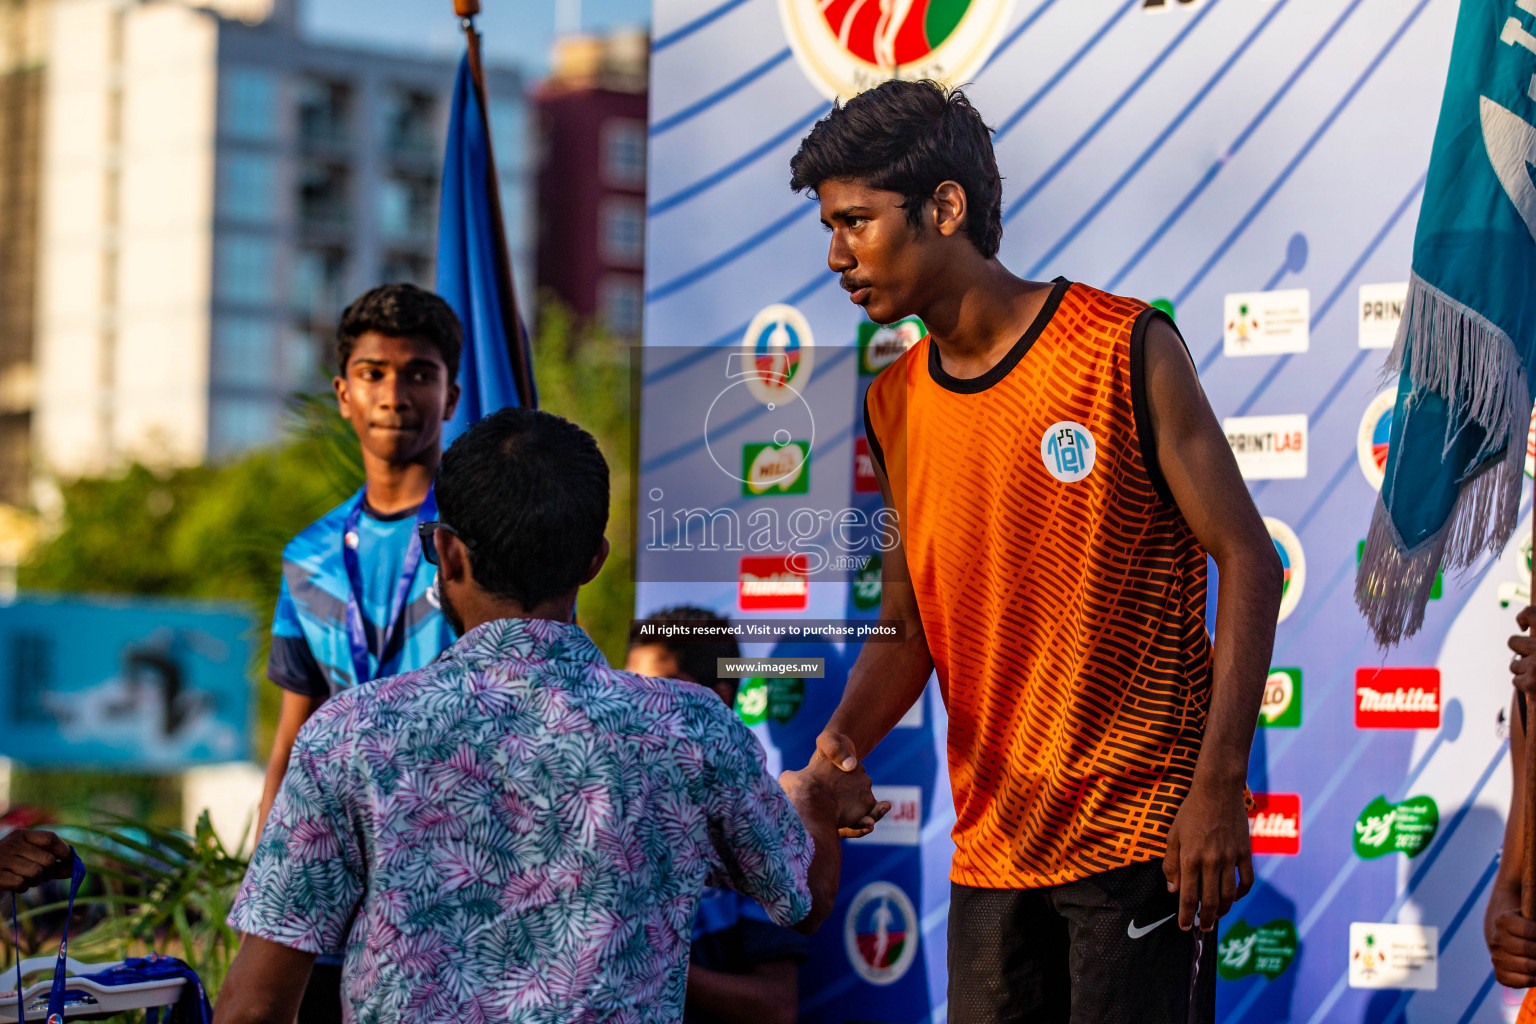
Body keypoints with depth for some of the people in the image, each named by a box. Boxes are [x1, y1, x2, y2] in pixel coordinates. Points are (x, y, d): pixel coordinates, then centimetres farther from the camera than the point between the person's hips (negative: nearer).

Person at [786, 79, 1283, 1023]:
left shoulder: (1127, 352, -7)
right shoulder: (895, 404, 9)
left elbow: (1249, 561, -7)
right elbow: (907, 624, 13)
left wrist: (1221, 785, -14)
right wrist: (843, 742, -7)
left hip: (1142, 833, -5)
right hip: (993, 843, 5)